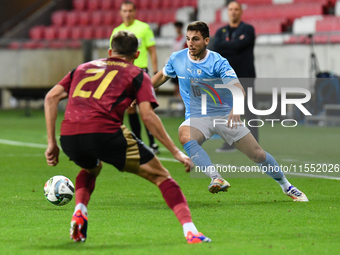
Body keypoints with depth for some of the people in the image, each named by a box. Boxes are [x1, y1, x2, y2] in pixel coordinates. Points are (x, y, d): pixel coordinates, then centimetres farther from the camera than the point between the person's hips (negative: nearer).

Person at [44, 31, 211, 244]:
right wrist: (176, 152, 6)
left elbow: (51, 97, 20)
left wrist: (52, 143, 19)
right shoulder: (137, 75, 17)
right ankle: (190, 231, -7)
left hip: (68, 137, 4)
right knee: (161, 176, 10)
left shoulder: (84, 68, 30)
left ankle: (80, 210, 13)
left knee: (91, 168, 39)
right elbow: (148, 116, 2)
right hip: (104, 133, -4)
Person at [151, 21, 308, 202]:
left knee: (258, 155, -1)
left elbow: (238, 88, -29)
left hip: (224, 115, -2)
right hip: (196, 117, 2)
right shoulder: (177, 59, -5)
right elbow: (162, 76, 17)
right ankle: (217, 179, -40)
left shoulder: (218, 62, -16)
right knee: (184, 136, -35)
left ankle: (286, 185, 25)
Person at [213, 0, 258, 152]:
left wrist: (224, 47, -3)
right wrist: (231, 47, -11)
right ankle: (229, 144, 11)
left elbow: (238, 45, -15)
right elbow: (215, 49, -2)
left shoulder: (248, 30, 1)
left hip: (244, 77, -5)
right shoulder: (221, 32, 15)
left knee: (249, 111, -7)